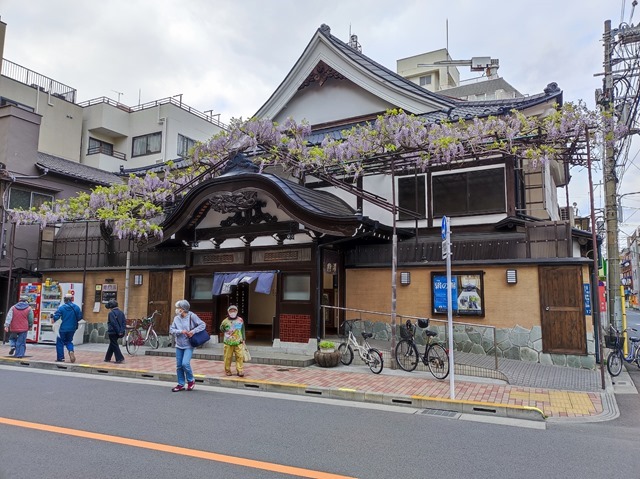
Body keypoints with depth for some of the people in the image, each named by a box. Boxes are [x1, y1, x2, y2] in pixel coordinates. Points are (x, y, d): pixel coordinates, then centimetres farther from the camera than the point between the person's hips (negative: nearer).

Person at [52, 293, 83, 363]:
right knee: (69, 341, 20)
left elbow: (56, 317, -16)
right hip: (72, 328, 3)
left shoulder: (61, 307, -12)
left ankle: (60, 358, 13)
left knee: (60, 342, 12)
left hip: (63, 328, -3)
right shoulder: (76, 307, -3)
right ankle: (71, 351, -8)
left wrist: (53, 319, 7)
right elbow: (79, 317, -1)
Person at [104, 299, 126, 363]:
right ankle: (107, 358, 29)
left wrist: (118, 331, -17)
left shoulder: (111, 313, -13)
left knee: (114, 345, -2)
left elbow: (114, 323, -19)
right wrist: (122, 330, -2)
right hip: (118, 332, 7)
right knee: (111, 345, 20)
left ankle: (120, 359, -8)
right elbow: (124, 321, 3)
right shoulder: (121, 312, 8)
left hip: (112, 332, -7)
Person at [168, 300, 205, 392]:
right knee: (179, 366, 8)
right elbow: (171, 330, -1)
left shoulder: (191, 316, -9)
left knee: (185, 363, -17)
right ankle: (181, 384, 22)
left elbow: (202, 324, -9)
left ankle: (191, 380, 8)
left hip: (189, 346, -5)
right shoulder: (176, 318, 2)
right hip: (179, 345, 5)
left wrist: (193, 331, -19)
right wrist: (181, 331, -16)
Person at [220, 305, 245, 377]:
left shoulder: (240, 320, 3)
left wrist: (243, 339, 14)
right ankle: (227, 370, 20)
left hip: (238, 343, 1)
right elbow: (221, 329, 7)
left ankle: (240, 371, 2)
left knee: (240, 356, -4)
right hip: (228, 343, -1)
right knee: (228, 357, 5)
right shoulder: (225, 321, -5)